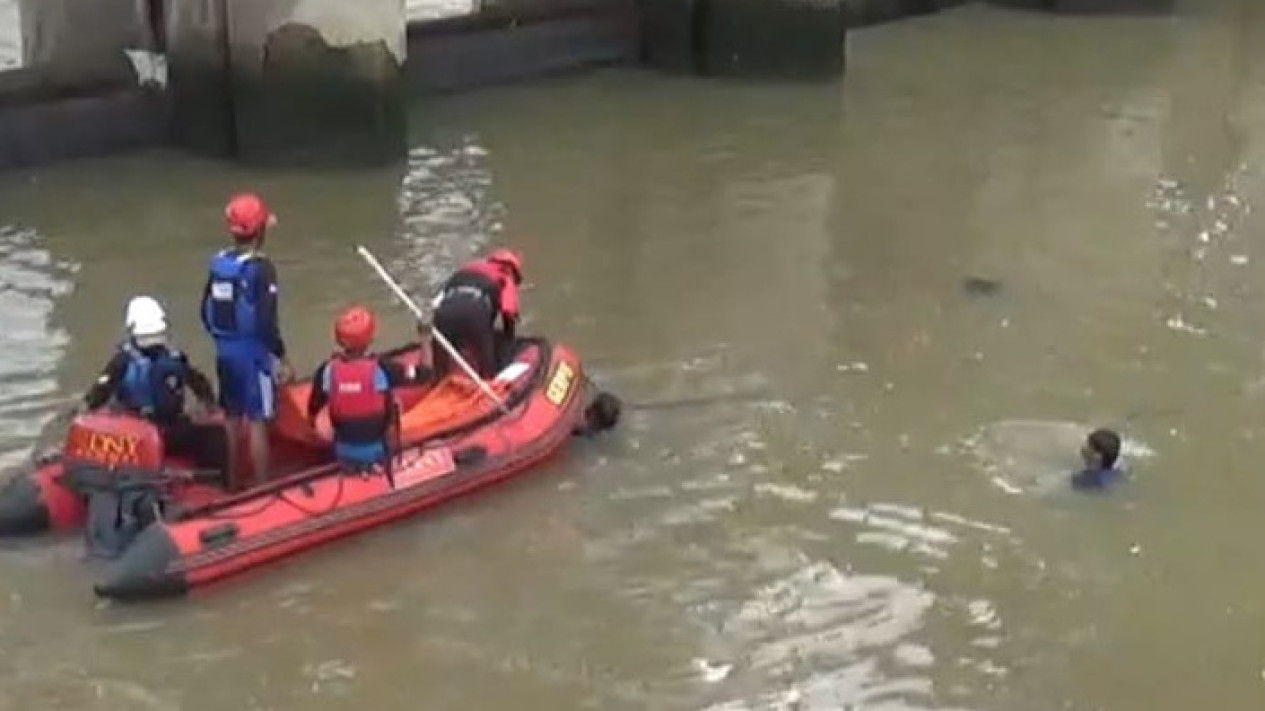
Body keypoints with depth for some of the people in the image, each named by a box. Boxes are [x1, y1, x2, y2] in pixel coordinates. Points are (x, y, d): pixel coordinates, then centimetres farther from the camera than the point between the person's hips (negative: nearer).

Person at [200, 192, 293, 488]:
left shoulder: (218, 262, 2)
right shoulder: (261, 268, -19)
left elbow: (206, 312, 9)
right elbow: (266, 322, -22)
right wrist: (282, 359, -12)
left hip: (225, 352, 7)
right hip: (253, 354, -7)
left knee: (232, 419, 17)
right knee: (257, 422, 0)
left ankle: (234, 483, 27)